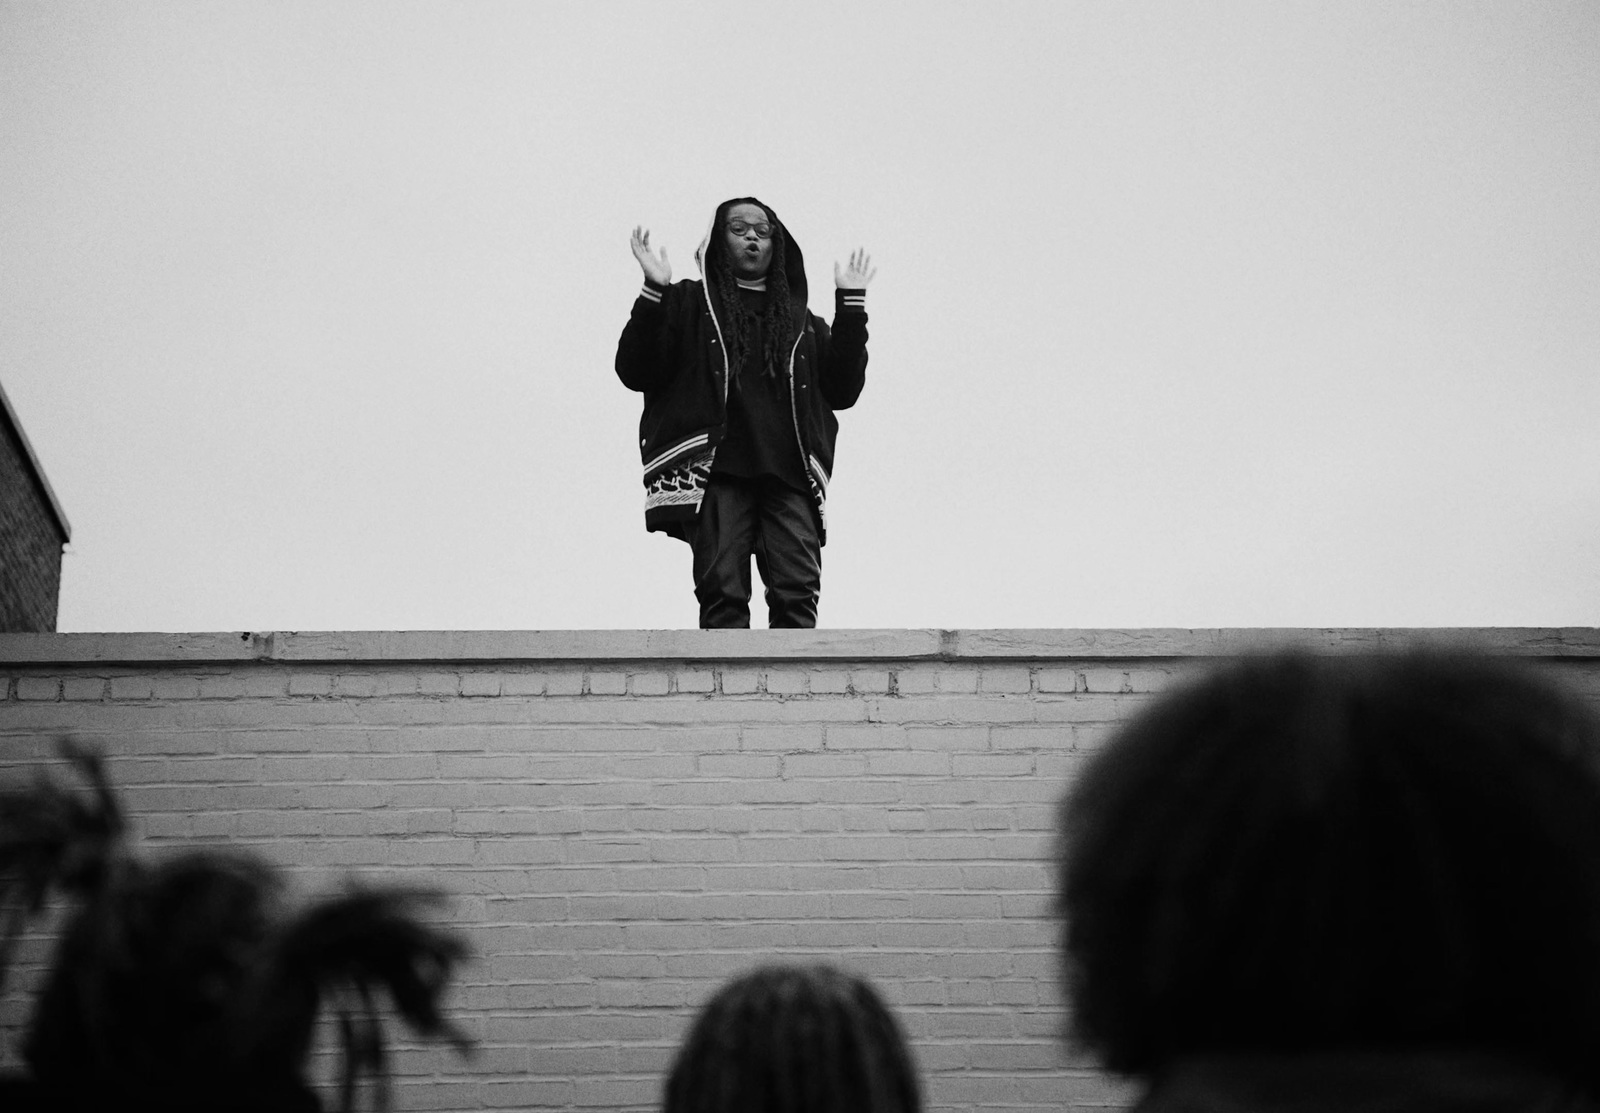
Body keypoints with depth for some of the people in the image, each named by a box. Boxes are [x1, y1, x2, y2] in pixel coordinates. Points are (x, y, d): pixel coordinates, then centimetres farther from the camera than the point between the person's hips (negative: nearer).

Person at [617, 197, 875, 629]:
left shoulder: (799, 319, 25)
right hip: (716, 469, -2)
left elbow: (842, 390, 16)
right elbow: (635, 372, 7)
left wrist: (851, 304, 12)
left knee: (798, 593, -12)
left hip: (789, 475, 2)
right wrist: (653, 293, -4)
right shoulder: (691, 303, 17)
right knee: (723, 592, -14)